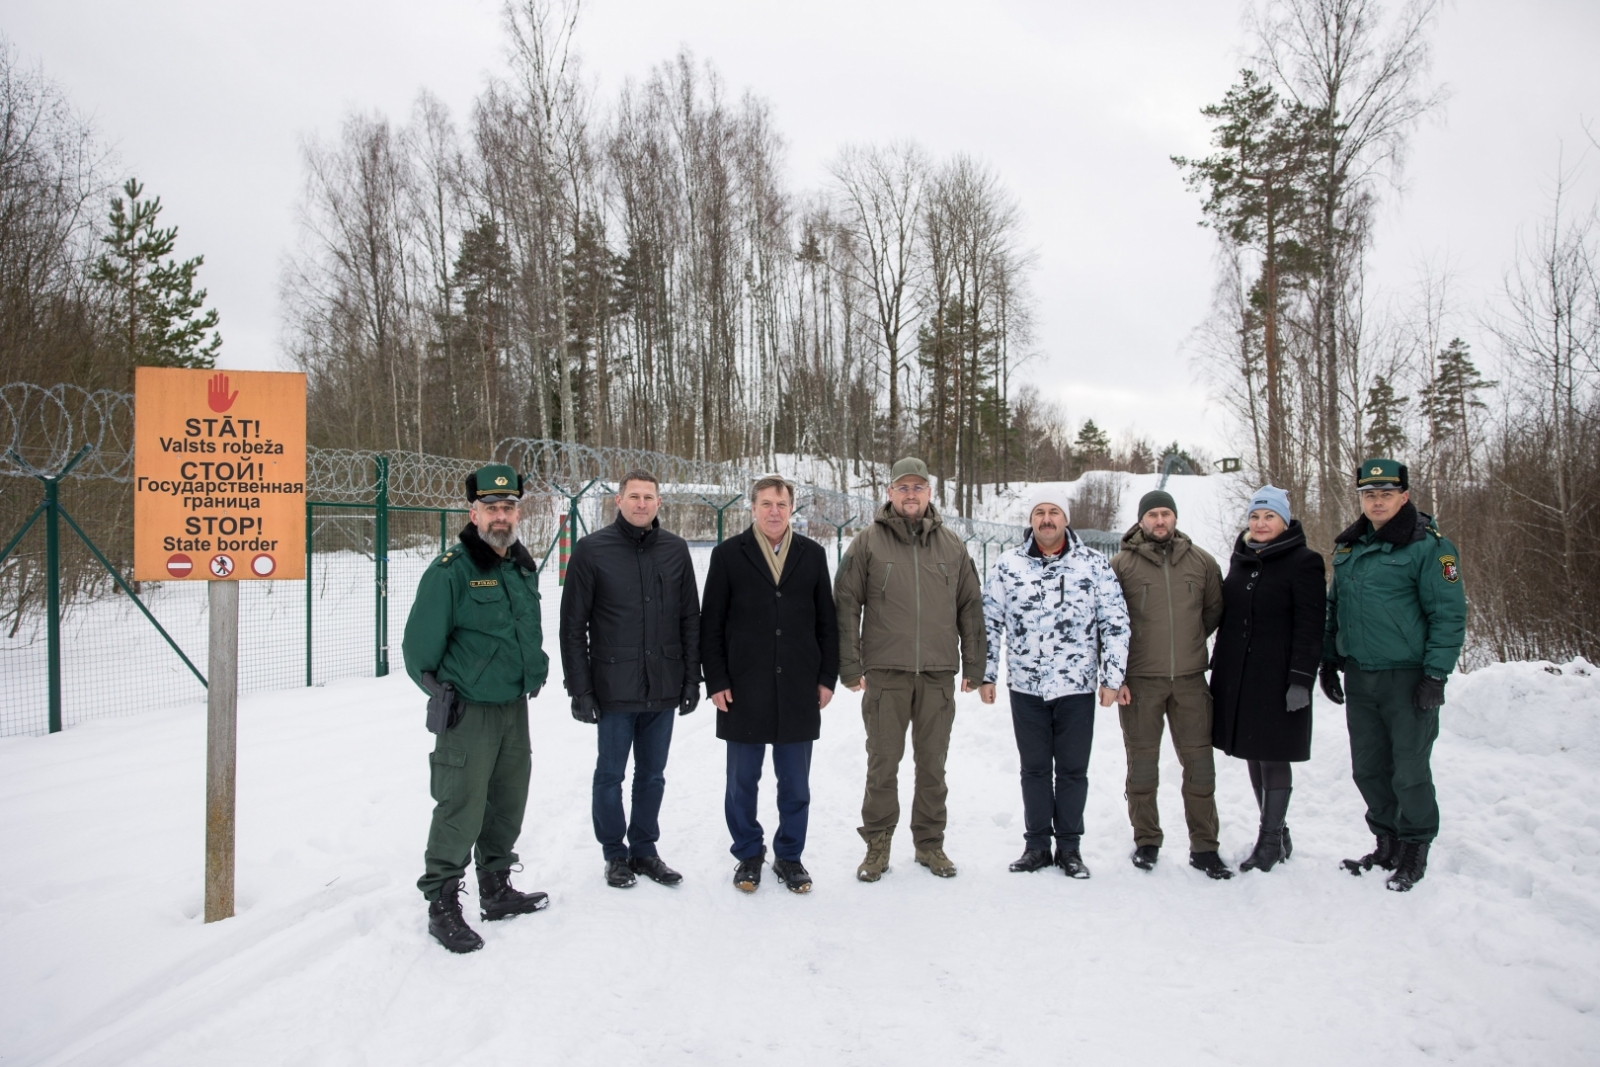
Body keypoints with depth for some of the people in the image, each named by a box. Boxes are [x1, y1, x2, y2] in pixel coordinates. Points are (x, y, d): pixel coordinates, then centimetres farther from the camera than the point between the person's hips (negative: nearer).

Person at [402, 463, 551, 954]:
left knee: (507, 806, 16)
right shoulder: (450, 572, -15)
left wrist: (534, 671, 13)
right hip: (468, 713, -7)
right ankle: (442, 904, 13)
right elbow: (419, 648, -12)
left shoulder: (524, 568, 9)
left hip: (515, 709, 7)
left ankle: (496, 890, 33)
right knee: (460, 812, -3)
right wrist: (445, 693, -3)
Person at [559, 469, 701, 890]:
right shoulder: (592, 550, -5)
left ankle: (644, 848, 28)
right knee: (610, 774, 8)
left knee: (652, 775, 13)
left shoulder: (675, 549, 4)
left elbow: (690, 619, 9)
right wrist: (580, 689, -7)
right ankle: (615, 852, 24)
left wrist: (692, 678, 5)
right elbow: (573, 626, -4)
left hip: (663, 689, 3)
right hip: (614, 690, -3)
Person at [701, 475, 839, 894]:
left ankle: (789, 856, 24)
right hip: (743, 691, -1)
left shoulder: (812, 554, 6)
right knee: (742, 781, 9)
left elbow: (826, 622, 9)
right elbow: (711, 623, 1)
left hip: (799, 692, 1)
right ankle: (748, 854, 26)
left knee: (795, 784, 9)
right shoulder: (728, 554, 1)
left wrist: (827, 677, 4)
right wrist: (716, 681, -4)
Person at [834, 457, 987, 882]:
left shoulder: (952, 545, 9)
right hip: (886, 672, -2)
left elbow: (970, 607, 12)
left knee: (933, 764, 11)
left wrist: (973, 666, 7)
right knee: (883, 763, 5)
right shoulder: (869, 542, 1)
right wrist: (850, 665, -6)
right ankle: (877, 845, 18)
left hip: (939, 673, 2)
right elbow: (846, 604, -1)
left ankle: (930, 842, 25)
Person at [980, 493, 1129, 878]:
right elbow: (989, 623, 6)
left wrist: (1111, 677, -1)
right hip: (1026, 687, 1)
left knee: (1073, 769, 7)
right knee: (1034, 768, 10)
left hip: (1077, 687, -1)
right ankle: (1037, 843, 22)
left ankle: (1069, 846, 20)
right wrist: (985, 674, 4)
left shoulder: (1094, 564, -1)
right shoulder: (1007, 565, 1)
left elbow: (1115, 624, 1)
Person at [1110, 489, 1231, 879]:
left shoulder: (1201, 561, 4)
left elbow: (1214, 610, 18)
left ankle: (1203, 846, 17)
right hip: (1139, 681, -2)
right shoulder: (1121, 564, -3)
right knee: (1142, 763, 7)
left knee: (1199, 763, 5)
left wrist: (1188, 644, 13)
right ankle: (1147, 841, 21)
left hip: (1190, 679, 2)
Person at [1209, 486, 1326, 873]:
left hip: (1277, 678, -6)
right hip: (1236, 677, 6)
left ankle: (1270, 840, 8)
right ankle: (1276, 832, 24)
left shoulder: (1303, 562, -6)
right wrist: (1217, 668, 15)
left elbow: (1309, 626, -11)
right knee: (1253, 756, 11)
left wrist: (1301, 679, -17)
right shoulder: (1240, 560, 13)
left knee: (1273, 757, -2)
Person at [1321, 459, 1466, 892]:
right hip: (1359, 677, 6)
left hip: (1408, 678, -6)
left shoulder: (1428, 546, -9)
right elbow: (1334, 608, 20)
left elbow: (1449, 615, -11)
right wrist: (1329, 661, 15)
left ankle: (1414, 852, 20)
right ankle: (1387, 844, 28)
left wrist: (1436, 674, -15)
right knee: (1368, 768, 12)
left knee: (1409, 770, 3)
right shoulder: (1347, 547, 11)